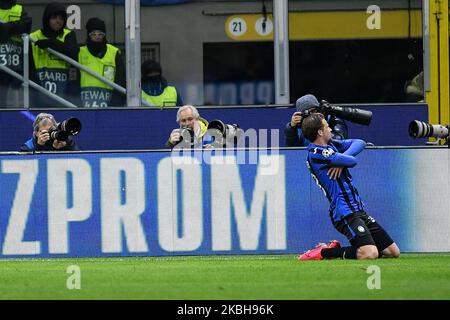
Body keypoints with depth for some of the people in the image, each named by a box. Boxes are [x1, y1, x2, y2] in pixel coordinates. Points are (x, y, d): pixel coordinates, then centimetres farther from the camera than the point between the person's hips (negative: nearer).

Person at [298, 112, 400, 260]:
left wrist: (341, 160, -6)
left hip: (358, 210, 10)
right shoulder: (316, 154, -13)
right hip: (345, 213, -10)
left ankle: (337, 249, 13)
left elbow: (359, 143, 11)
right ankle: (324, 252, -10)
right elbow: (352, 161, -15)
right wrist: (343, 159, 8)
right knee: (370, 254, -29)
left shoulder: (330, 145, 16)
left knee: (393, 252, 9)